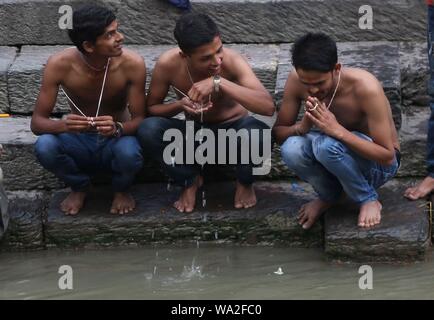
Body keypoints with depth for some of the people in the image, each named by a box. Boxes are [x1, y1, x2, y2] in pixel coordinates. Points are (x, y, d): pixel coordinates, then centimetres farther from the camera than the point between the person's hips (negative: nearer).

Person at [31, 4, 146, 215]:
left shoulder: (132, 64, -22)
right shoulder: (59, 64, -21)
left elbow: (139, 119, -18)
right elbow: (37, 122, -18)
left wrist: (117, 128, -42)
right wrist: (63, 125, -42)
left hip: (115, 140, -1)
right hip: (79, 141, 1)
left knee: (129, 152, -36)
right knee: (44, 146, -32)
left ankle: (121, 190, 1)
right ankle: (80, 187, 1)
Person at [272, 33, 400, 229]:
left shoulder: (366, 87, -30)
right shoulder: (296, 81, -17)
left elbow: (388, 156, -27)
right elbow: (277, 132, -6)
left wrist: (338, 130, -41)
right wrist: (301, 127, -31)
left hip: (377, 163, -4)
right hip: (337, 154, 5)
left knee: (325, 144, -36)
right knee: (291, 149, -29)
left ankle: (368, 199, -9)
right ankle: (328, 196, 2)